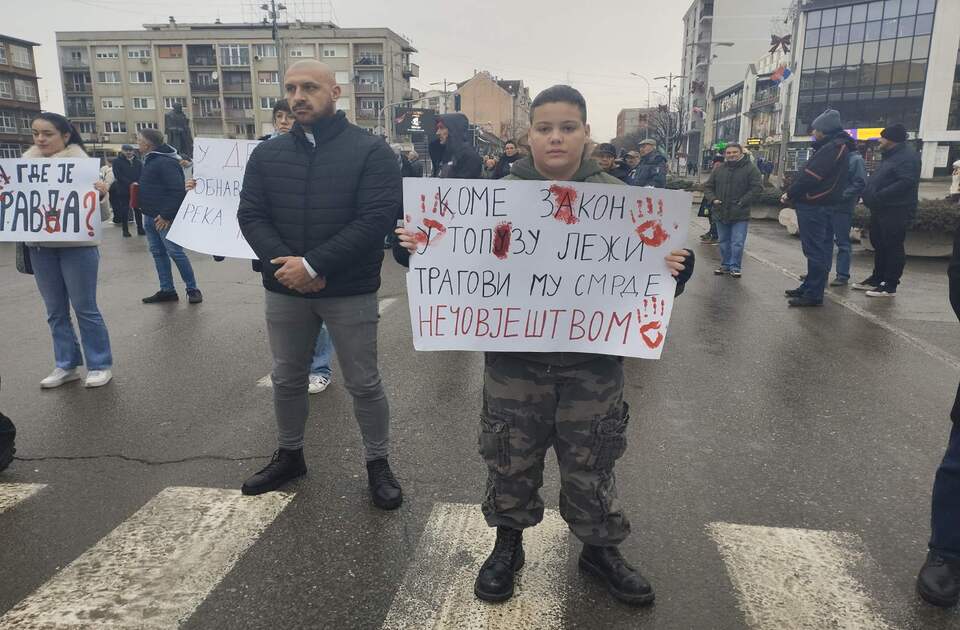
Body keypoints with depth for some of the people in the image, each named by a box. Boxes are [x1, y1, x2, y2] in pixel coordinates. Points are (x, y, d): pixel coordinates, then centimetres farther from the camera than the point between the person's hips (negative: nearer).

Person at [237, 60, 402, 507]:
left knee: (363, 384, 5)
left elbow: (377, 218, -17)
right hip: (284, 288, 5)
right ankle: (289, 455, 38)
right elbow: (251, 215, 2)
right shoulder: (267, 153, 7)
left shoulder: (371, 151, -8)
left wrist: (313, 265, -21)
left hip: (350, 290, -4)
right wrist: (283, 263, -17)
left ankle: (378, 464, 24)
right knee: (287, 379, 17)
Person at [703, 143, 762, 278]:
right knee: (724, 242, 13)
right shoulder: (719, 169, 9)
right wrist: (713, 199, -4)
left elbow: (757, 187, -9)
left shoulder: (751, 168, -3)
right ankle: (725, 265, 25)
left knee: (737, 243, -4)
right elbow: (708, 186, 15)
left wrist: (742, 202, -15)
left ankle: (735, 267, 7)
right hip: (721, 213, 4)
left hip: (740, 215, -4)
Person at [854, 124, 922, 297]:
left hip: (896, 211, -10)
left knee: (893, 247, -6)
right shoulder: (891, 156, 19)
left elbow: (906, 182, -26)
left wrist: (878, 196, -26)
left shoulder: (908, 157, -14)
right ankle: (877, 279, 27)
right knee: (879, 245, 16)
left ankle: (890, 286, -3)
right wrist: (869, 194, 9)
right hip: (881, 210, 10)